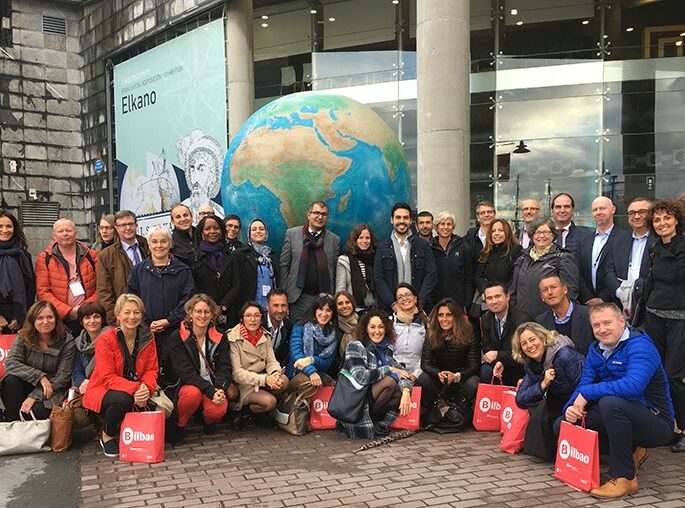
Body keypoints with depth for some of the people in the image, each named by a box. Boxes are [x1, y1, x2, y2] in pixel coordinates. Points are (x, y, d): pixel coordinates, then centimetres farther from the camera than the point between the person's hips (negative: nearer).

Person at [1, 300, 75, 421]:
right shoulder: (23, 336, -4)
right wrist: (40, 376, -27)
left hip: (53, 388, -3)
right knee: (11, 381, -29)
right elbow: (11, 363, -16)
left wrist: (34, 396, -21)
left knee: (38, 411, -31)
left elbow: (63, 376, -13)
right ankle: (12, 422, -12)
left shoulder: (66, 341, -11)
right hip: (27, 383, 3)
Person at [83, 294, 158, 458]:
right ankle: (107, 435, -4)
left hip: (137, 392, 4)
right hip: (104, 390, -3)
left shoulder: (147, 338, 0)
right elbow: (107, 377, -17)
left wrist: (146, 388, -24)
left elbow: (152, 369, -1)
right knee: (124, 400, -37)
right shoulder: (106, 339, -14)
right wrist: (134, 389, -31)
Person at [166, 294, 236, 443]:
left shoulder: (220, 338, 5)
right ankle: (179, 426, -7)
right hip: (185, 385, -2)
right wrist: (211, 391, -26)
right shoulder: (177, 338, -7)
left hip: (213, 387, 2)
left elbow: (224, 368, -2)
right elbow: (185, 372, -16)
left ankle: (209, 421, 10)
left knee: (218, 410, -29)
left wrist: (219, 389, -24)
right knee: (193, 392, -36)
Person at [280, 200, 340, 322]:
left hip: (325, 297, 1)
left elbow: (335, 270, 7)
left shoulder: (334, 239, 8)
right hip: (299, 297, -1)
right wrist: (284, 293, 0)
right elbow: (284, 265, 5)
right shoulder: (292, 234, 5)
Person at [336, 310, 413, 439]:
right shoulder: (355, 346, -12)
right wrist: (389, 370, -15)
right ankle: (371, 419, -9)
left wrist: (406, 391, -22)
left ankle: (378, 423, -6)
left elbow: (400, 370, -2)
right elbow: (361, 377, -24)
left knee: (405, 390, -8)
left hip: (370, 398, 7)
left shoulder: (385, 349, 9)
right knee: (391, 380, -21)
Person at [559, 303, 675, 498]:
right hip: (622, 415, 8)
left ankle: (624, 478, -21)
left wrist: (587, 393, -29)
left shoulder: (640, 345, -19)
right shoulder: (596, 350, 6)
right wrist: (572, 407, -18)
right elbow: (584, 385, 4)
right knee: (562, 425, -1)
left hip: (657, 423, -8)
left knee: (610, 402, -36)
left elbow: (633, 385, -36)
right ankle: (631, 452, 11)